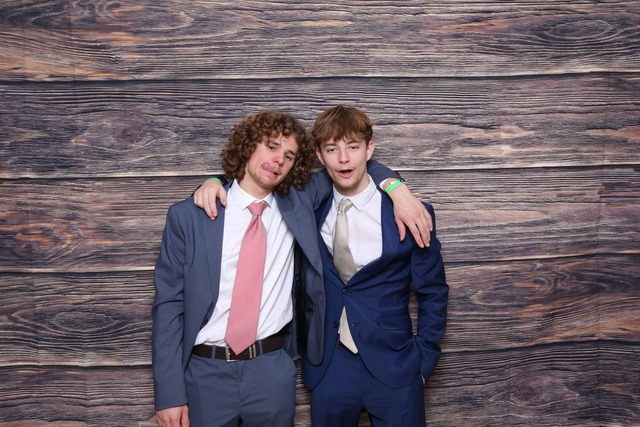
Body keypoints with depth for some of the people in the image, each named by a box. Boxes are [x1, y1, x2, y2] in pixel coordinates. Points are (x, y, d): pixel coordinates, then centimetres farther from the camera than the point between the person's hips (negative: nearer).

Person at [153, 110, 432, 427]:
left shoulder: (298, 205, 1)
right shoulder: (188, 217, -4)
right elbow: (168, 304, -5)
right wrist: (169, 395, -8)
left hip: (273, 369, 2)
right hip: (204, 372, -1)